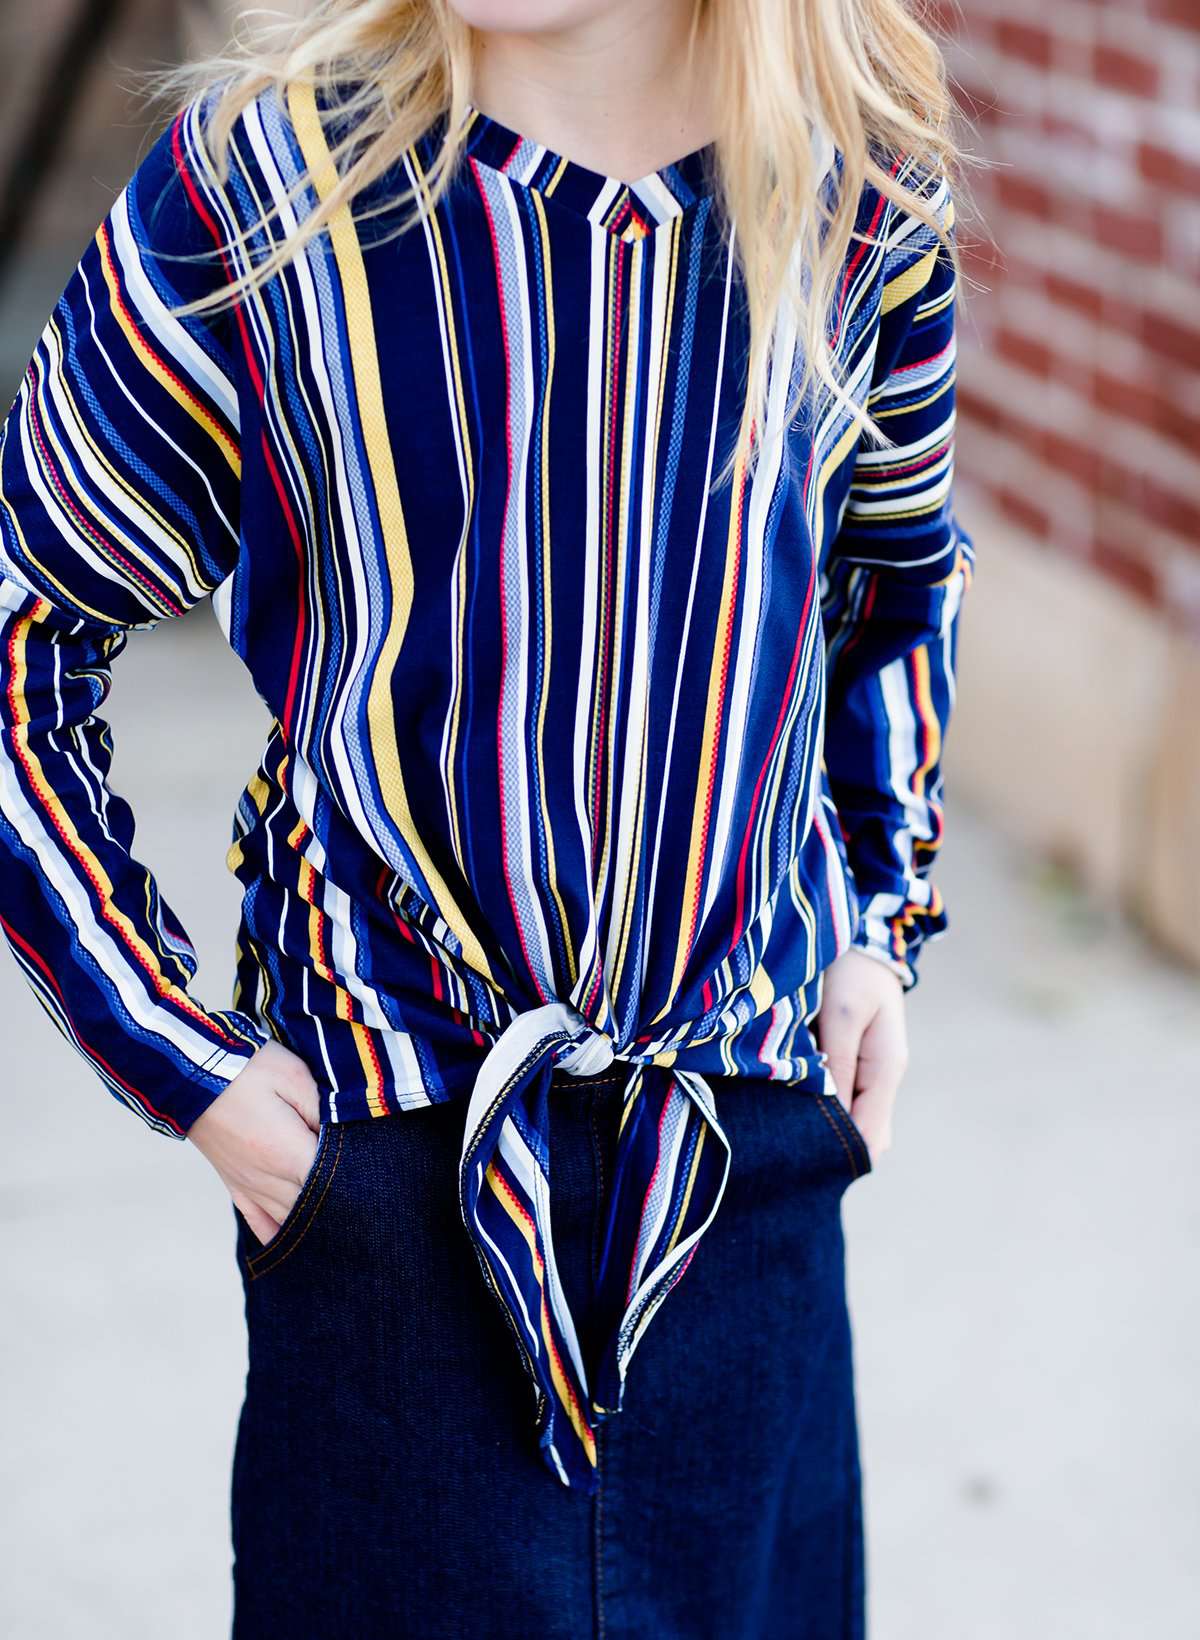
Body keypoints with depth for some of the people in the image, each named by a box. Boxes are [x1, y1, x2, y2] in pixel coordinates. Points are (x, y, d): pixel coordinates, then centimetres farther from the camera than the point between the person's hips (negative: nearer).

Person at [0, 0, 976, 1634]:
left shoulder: (864, 184, -4)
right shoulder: (262, 178, -13)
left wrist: (883, 922, 11)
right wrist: (178, 1061, -7)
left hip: (757, 1162, 3)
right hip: (398, 1152, -3)